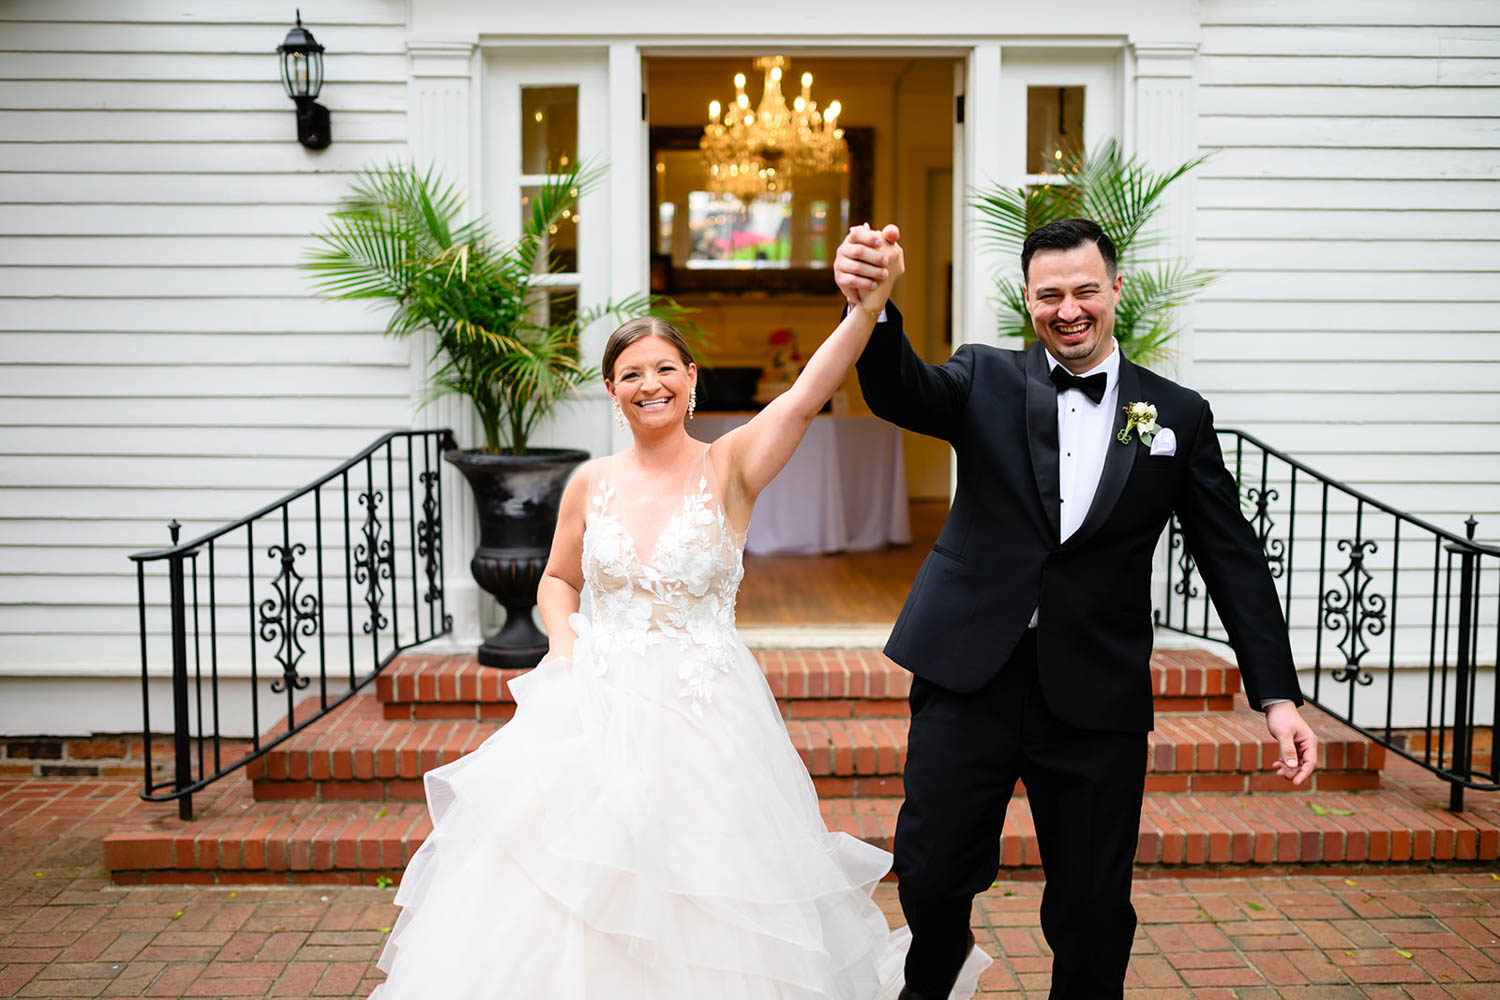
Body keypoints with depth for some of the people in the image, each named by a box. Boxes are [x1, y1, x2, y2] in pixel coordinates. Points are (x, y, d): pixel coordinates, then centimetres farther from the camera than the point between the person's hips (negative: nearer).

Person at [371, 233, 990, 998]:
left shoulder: (730, 466, -6)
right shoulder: (591, 483, 3)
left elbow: (810, 392, -22)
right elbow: (558, 580, 17)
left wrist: (869, 304, -37)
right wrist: (565, 640, -3)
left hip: (701, 715, -2)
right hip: (593, 713, 3)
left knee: (702, 910, 6)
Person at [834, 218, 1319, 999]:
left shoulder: (1179, 416, 6)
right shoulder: (985, 379, 4)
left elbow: (1233, 560, 6)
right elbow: (902, 393, -16)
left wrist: (1277, 695, -1)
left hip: (1097, 695, 1)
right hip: (970, 674, 0)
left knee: (1093, 907, 8)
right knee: (931, 874, 5)